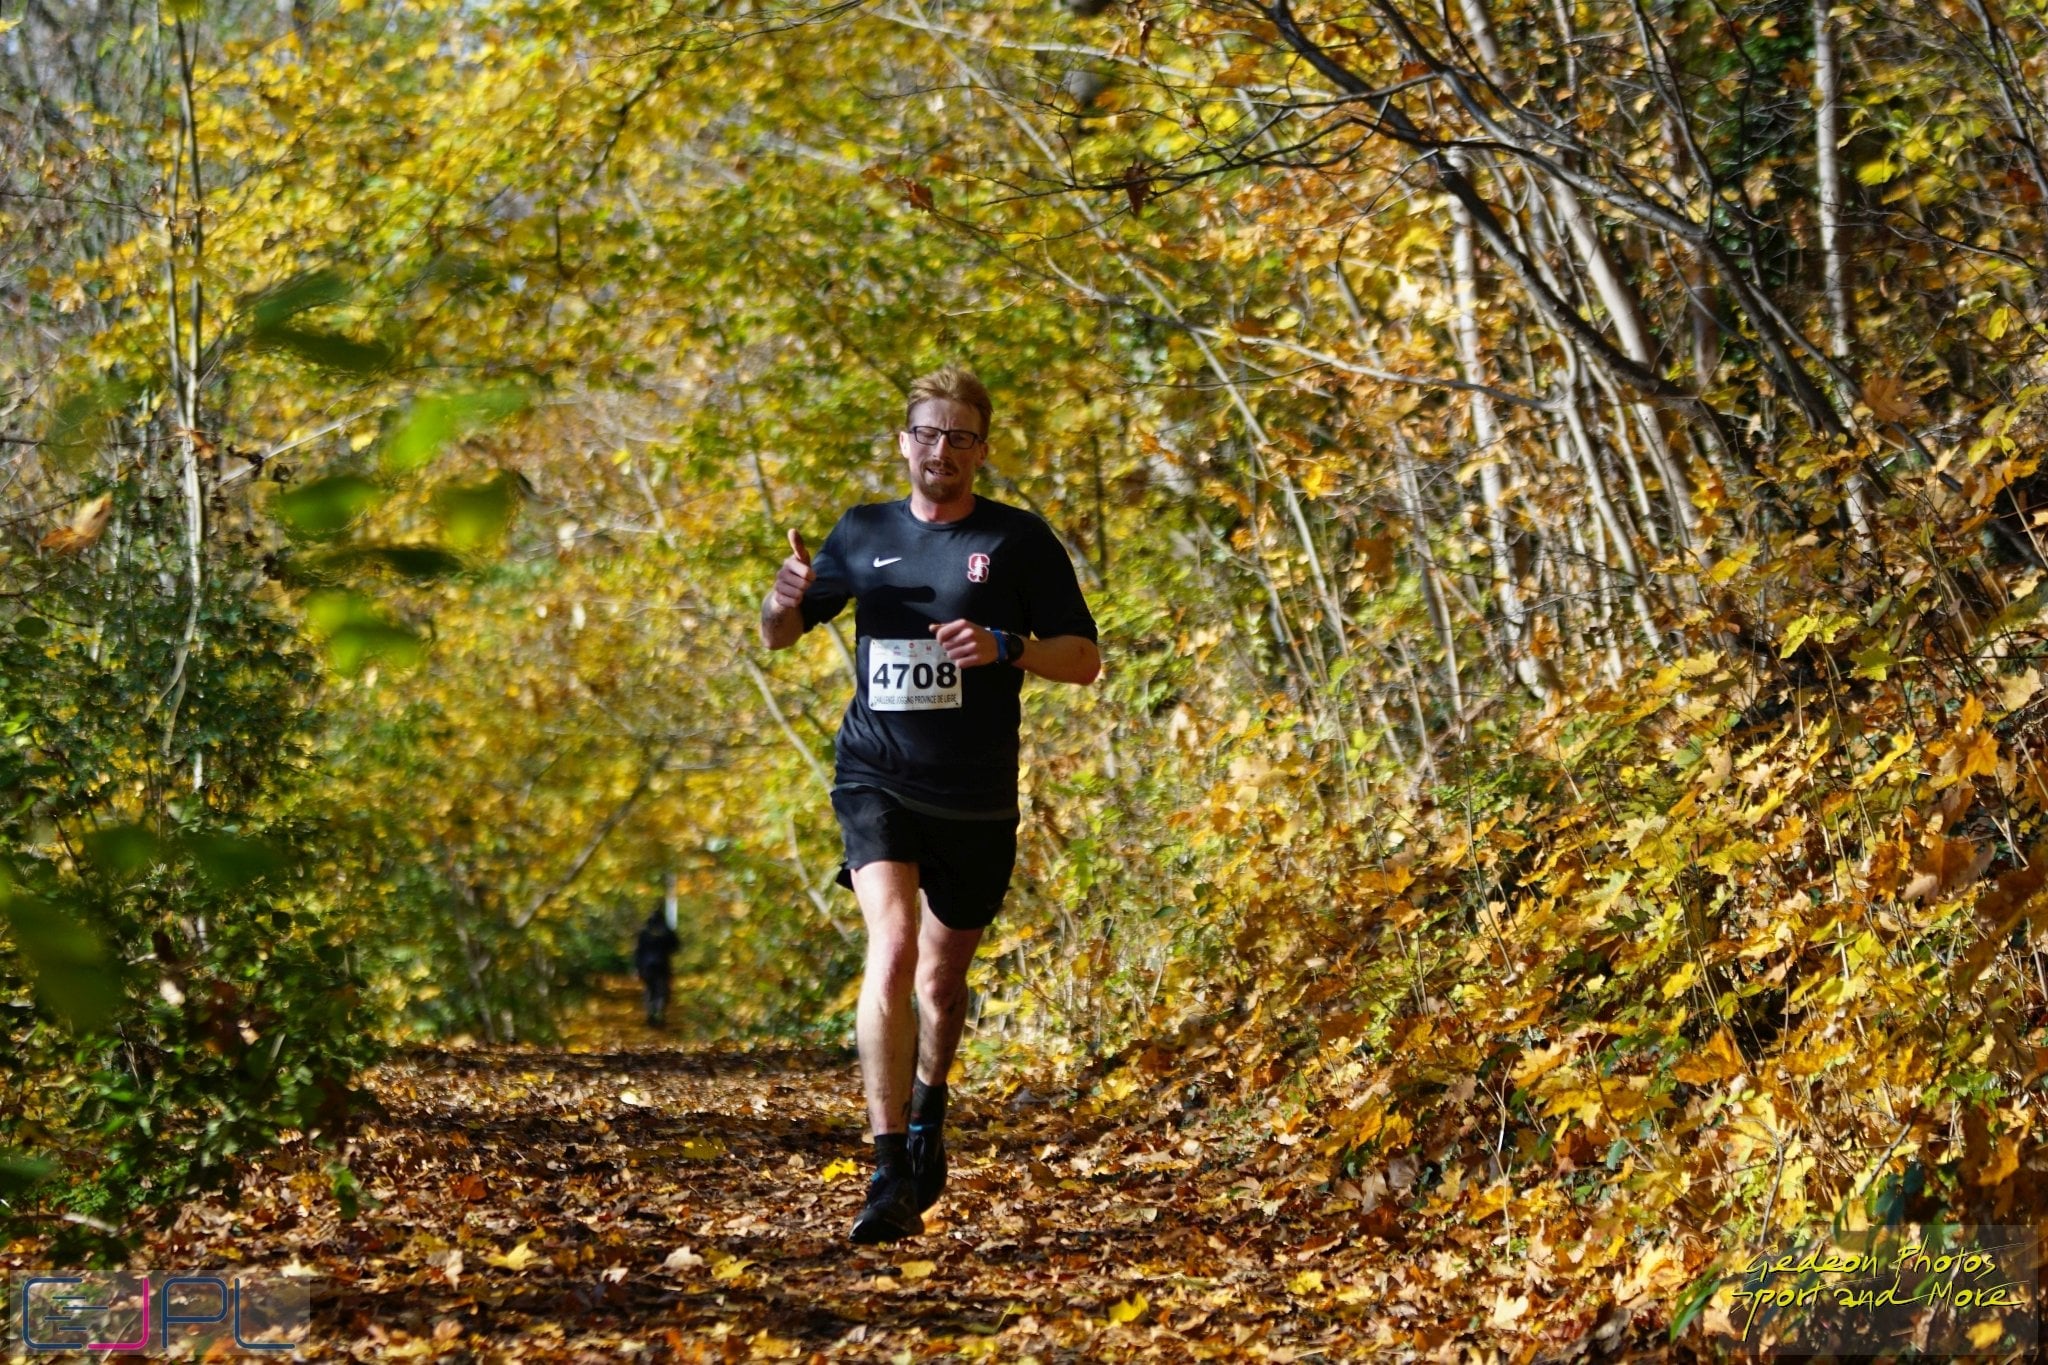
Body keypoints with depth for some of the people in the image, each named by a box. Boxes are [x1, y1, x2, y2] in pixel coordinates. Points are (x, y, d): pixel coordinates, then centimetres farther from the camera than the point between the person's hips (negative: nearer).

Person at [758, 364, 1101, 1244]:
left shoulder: (1018, 541, 0)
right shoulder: (863, 534, 6)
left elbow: (1084, 660, 0)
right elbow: (779, 636, 16)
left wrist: (1005, 648, -19)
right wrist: (785, 596, -7)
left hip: (976, 798, 1)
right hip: (876, 777, 0)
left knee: (943, 979, 15)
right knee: (893, 946, -23)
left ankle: (928, 1112, 47)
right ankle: (890, 1175, -25)